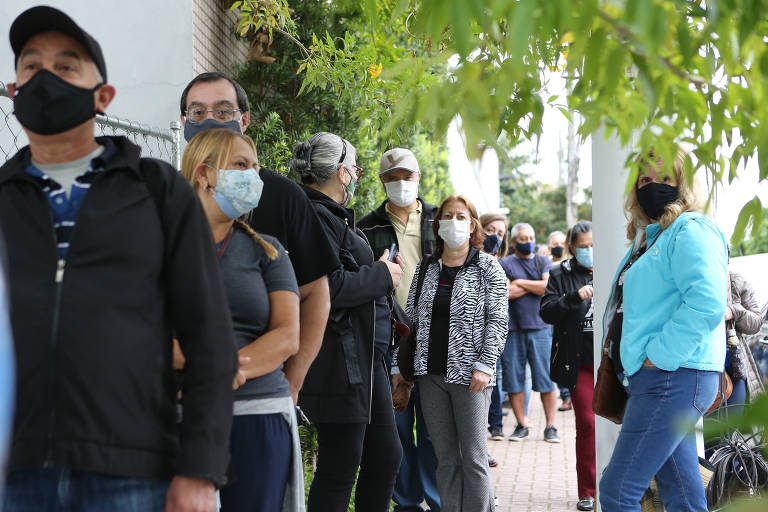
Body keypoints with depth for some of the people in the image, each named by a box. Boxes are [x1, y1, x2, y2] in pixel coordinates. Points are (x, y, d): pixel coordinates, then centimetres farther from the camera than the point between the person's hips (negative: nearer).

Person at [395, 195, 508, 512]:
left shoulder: (487, 268, 1)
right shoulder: (426, 267, 12)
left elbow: (497, 320, -4)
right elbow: (410, 319, 15)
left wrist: (484, 366, -14)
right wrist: (399, 365, 10)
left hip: (469, 376, -4)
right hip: (431, 373, 4)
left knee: (473, 457, -3)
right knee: (445, 459, 8)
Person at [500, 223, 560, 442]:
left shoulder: (543, 262, 12)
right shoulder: (504, 264, 6)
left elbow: (549, 287, -5)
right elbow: (506, 292, -10)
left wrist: (521, 283, -4)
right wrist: (536, 286, -3)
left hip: (540, 327, 1)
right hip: (513, 329, -1)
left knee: (546, 378, -2)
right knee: (514, 378, 2)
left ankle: (550, 426, 4)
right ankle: (521, 425, 13)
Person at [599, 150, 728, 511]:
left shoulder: (690, 231, -9)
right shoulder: (646, 239, 20)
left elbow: (706, 304, -24)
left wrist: (660, 355, -20)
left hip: (674, 378, -10)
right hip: (655, 377, 10)